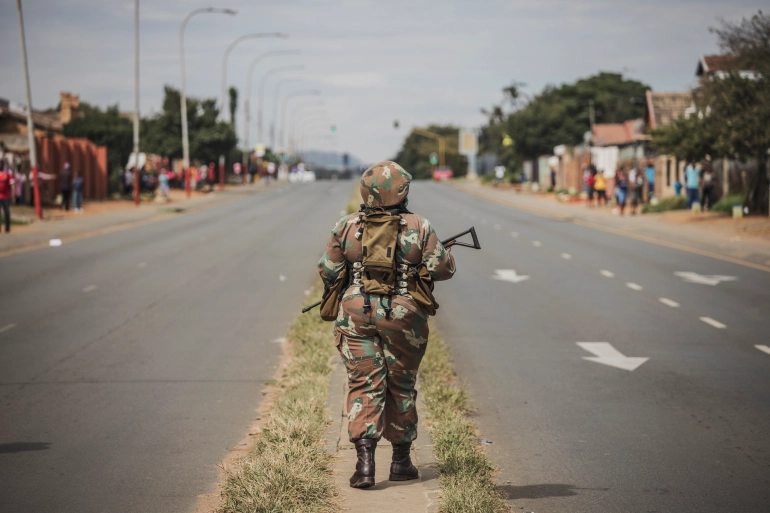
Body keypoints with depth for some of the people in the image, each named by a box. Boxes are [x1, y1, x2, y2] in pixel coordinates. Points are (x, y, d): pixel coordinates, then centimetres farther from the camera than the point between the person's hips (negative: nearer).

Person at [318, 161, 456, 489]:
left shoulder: (347, 227, -1)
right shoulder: (419, 228, -6)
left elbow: (328, 272, 2)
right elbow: (443, 269, -6)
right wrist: (445, 254, 16)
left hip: (356, 314, 1)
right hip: (403, 316, -1)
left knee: (364, 386, 3)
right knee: (401, 387, 13)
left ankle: (365, 462, -10)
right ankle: (401, 461, 22)